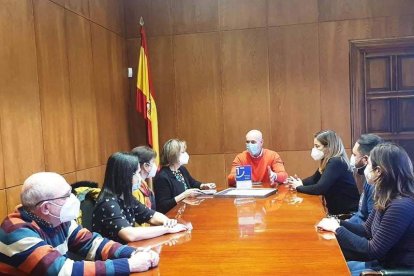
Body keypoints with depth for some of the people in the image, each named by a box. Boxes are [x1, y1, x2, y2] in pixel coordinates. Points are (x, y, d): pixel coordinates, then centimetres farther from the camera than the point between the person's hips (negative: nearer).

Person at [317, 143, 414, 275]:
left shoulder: (402, 206, -27)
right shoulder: (387, 198, 2)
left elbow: (373, 251, -22)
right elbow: (366, 230, 11)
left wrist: (338, 229, -15)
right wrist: (337, 224, -4)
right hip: (383, 262, 8)